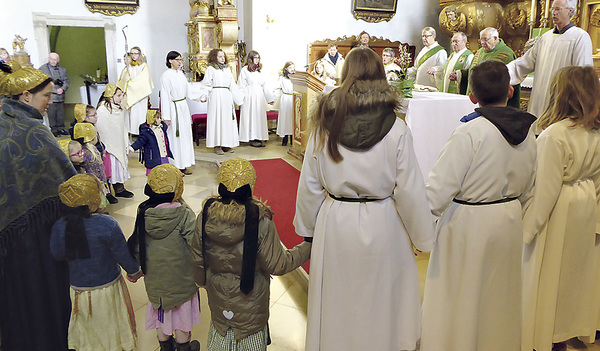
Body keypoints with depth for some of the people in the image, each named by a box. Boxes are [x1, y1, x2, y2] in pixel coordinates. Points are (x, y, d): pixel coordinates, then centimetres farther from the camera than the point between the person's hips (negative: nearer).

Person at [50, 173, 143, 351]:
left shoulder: (59, 227, -14)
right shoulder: (107, 224, -25)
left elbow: (56, 254, 0)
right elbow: (122, 253, -15)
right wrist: (134, 271, 2)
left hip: (78, 290, 3)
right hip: (107, 287, -3)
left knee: (87, 327, 25)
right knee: (112, 327, 20)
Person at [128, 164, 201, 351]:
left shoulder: (143, 213, -10)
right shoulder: (184, 215, -24)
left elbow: (135, 247, -2)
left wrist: (141, 267, 13)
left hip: (155, 277, 4)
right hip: (182, 277, -4)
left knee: (161, 312, 23)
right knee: (183, 313, 18)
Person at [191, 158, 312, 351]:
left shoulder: (205, 216, -15)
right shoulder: (261, 221, -27)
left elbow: (198, 259, -3)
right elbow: (277, 265, -20)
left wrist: (202, 281, 17)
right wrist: (308, 247, -9)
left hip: (218, 297, 3)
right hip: (250, 301, -3)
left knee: (220, 326, 26)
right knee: (252, 331, 20)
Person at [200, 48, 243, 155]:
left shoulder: (227, 69, 16)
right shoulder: (210, 69, 1)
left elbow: (232, 85, 17)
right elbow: (206, 85, -3)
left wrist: (239, 98, 14)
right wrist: (205, 95, -16)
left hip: (227, 97, 5)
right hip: (216, 97, -5)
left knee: (228, 119, 5)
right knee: (217, 119, -4)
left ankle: (226, 144, 14)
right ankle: (217, 146, 1)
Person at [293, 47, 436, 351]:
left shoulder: (325, 125, -8)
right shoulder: (396, 129, -13)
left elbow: (309, 185, -1)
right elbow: (410, 190, -11)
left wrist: (306, 228, 13)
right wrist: (423, 238, 2)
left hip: (335, 223, 1)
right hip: (382, 224, -1)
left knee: (338, 300, 20)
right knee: (381, 299, 20)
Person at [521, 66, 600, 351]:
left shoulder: (554, 135, -25)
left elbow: (546, 189, -23)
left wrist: (528, 227, -13)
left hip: (559, 211, -8)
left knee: (548, 273, 9)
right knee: (575, 268, 21)